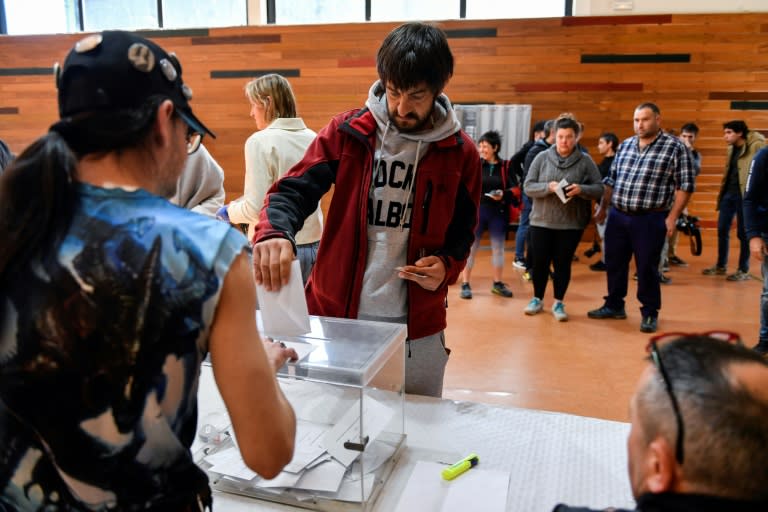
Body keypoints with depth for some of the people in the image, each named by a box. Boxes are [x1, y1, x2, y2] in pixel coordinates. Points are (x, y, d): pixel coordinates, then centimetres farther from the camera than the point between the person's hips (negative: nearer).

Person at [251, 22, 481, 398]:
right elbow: (293, 189, -8)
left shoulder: (460, 153, 0)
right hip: (335, 315, 0)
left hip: (417, 328, 1)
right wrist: (274, 233, -30)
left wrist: (446, 266, -14)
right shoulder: (347, 132, -2)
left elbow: (462, 234, 8)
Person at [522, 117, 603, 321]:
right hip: (541, 221, 1)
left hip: (572, 224, -1)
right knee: (540, 262, 9)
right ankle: (537, 299, 28)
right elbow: (528, 186, -2)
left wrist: (581, 190, -21)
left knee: (563, 264, 8)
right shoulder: (542, 157, 0)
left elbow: (599, 189, -2)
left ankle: (558, 303, 23)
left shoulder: (585, 161, -1)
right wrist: (547, 187, -20)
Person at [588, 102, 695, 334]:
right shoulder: (625, 145, 11)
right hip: (617, 217, 5)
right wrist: (603, 208, 14)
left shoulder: (675, 147, -5)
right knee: (614, 264, 12)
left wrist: (672, 217, -11)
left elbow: (685, 185, -6)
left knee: (647, 268, 2)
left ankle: (650, 313, 19)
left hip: (650, 220, -5)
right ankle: (614, 305, 28)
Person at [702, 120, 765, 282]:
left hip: (744, 195, -7)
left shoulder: (757, 146, -10)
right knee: (722, 230, 11)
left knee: (743, 233, 1)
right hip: (728, 193, 7)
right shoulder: (731, 149, 13)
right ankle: (720, 266, 25)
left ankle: (743, 271, 12)